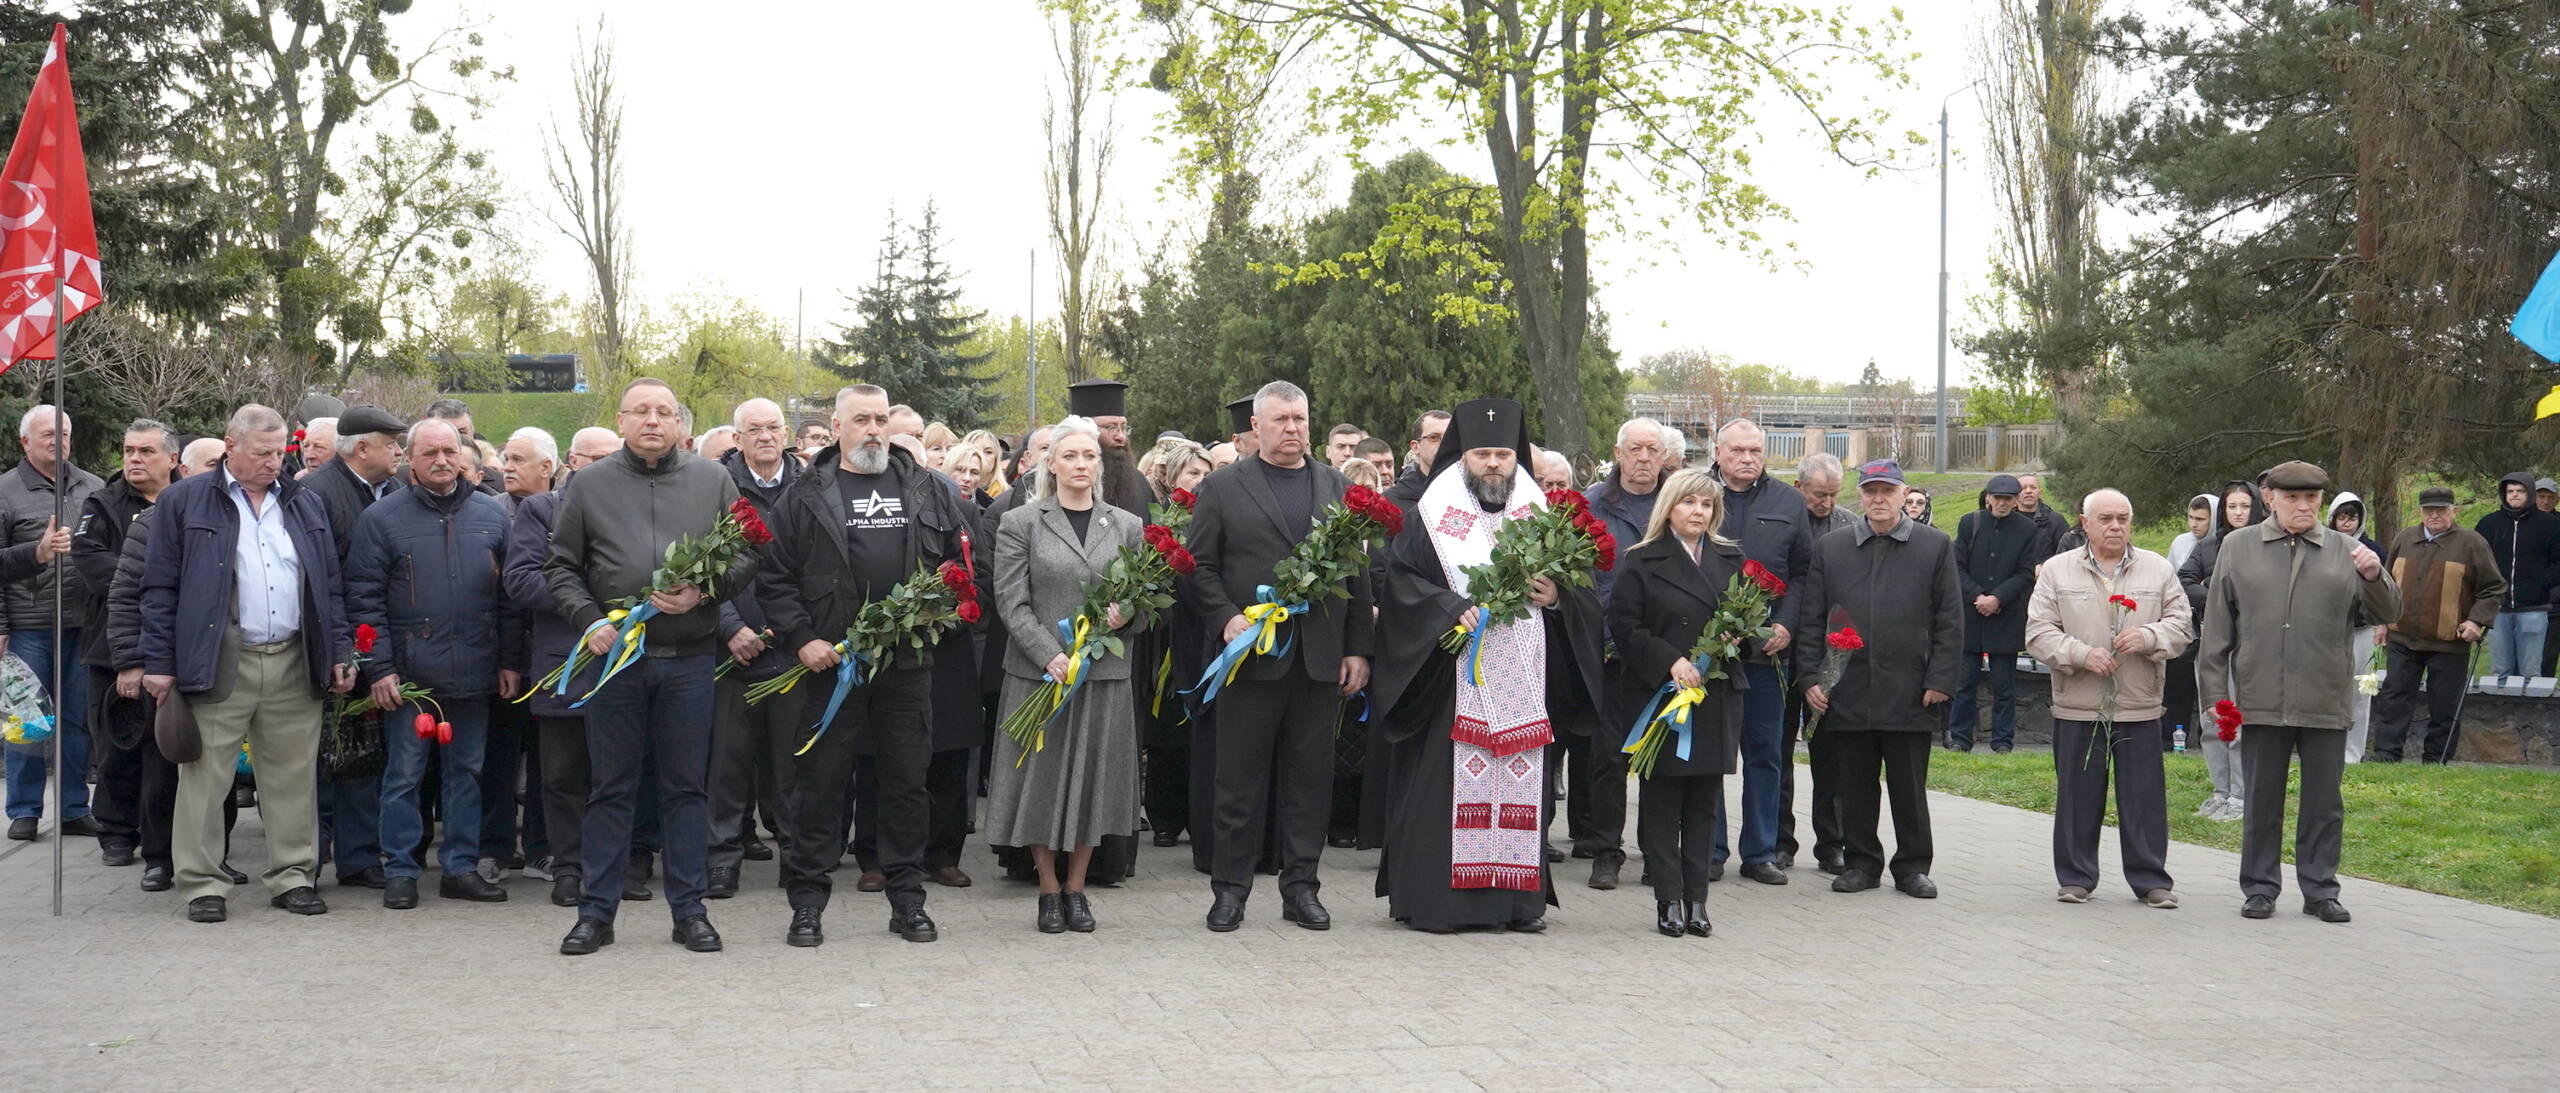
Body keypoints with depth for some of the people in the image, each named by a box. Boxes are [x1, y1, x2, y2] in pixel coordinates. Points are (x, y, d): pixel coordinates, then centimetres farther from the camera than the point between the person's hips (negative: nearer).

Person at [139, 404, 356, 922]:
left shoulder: (304, 504, 15)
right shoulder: (183, 502, 3)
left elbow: (330, 585, 16)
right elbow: (160, 588, 2)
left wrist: (339, 651, 7)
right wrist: (159, 663, -4)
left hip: (294, 665, 3)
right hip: (217, 665, -3)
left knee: (294, 778, 6)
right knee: (206, 777, -1)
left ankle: (293, 876, 15)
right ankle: (202, 885, 7)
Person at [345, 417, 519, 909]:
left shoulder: (491, 514, 8)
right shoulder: (383, 518, -1)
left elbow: (509, 595, 11)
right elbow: (364, 598, -3)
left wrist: (509, 661, 7)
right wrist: (378, 668, -10)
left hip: (473, 673, 3)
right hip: (408, 674, -3)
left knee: (467, 771, 9)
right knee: (404, 774, 2)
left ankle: (461, 867, 17)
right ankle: (400, 871, 10)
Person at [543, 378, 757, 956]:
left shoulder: (713, 482, 7)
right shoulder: (590, 484, 6)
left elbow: (746, 555, 6)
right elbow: (561, 566, 7)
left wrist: (703, 592, -11)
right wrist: (588, 620, -8)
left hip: (690, 658, 0)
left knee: (685, 787, 6)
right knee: (610, 788, 5)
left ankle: (689, 909, 15)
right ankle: (597, 912, 13)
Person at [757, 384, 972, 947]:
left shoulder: (927, 490, 10)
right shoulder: (807, 495, 3)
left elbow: (963, 562, 13)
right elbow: (775, 578, 2)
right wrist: (802, 638, -8)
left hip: (908, 662, 2)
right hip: (830, 662, -2)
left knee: (907, 779, 7)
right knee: (819, 780, 2)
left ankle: (907, 897, 17)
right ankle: (808, 900, 11)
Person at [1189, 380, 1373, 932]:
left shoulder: (1339, 488, 12)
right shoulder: (1222, 488, 4)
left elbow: (1358, 574, 11)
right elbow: (1201, 566, 2)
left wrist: (1358, 649, 5)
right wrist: (1227, 617, -14)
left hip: (1321, 657, 3)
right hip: (1253, 654, -3)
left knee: (1309, 777, 6)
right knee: (1241, 777, 2)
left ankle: (1300, 886, 14)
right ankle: (1231, 887, 10)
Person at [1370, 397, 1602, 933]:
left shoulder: (1539, 516, 14)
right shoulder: (1432, 516, 3)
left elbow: (1583, 591, 17)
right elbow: (1401, 582, -5)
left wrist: (1557, 596, -5)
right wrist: (1454, 609, -18)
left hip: (1524, 681, 4)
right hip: (1451, 682, -3)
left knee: (1520, 782, 3)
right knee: (1445, 783, -6)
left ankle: (1515, 897, 9)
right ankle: (1432, 897, -2)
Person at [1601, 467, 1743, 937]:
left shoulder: (1732, 559, 13)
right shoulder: (1642, 562, 0)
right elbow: (1624, 626, -6)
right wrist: (1671, 661, -16)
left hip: (1718, 695, 4)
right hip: (1659, 694, -3)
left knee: (1704, 803, 4)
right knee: (1662, 801, -1)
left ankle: (1696, 900, 8)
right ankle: (1669, 901, 3)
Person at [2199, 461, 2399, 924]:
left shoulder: (2344, 551, 6)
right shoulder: (2238, 548, 5)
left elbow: (2388, 612, 6)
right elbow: (2217, 629, 5)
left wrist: (2375, 576, -15)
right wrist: (2215, 693, 1)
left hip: (2326, 704, 1)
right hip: (2261, 702, -1)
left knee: (2324, 803, 7)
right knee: (2262, 802, 7)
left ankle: (2320, 889, 17)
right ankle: (2260, 888, 17)